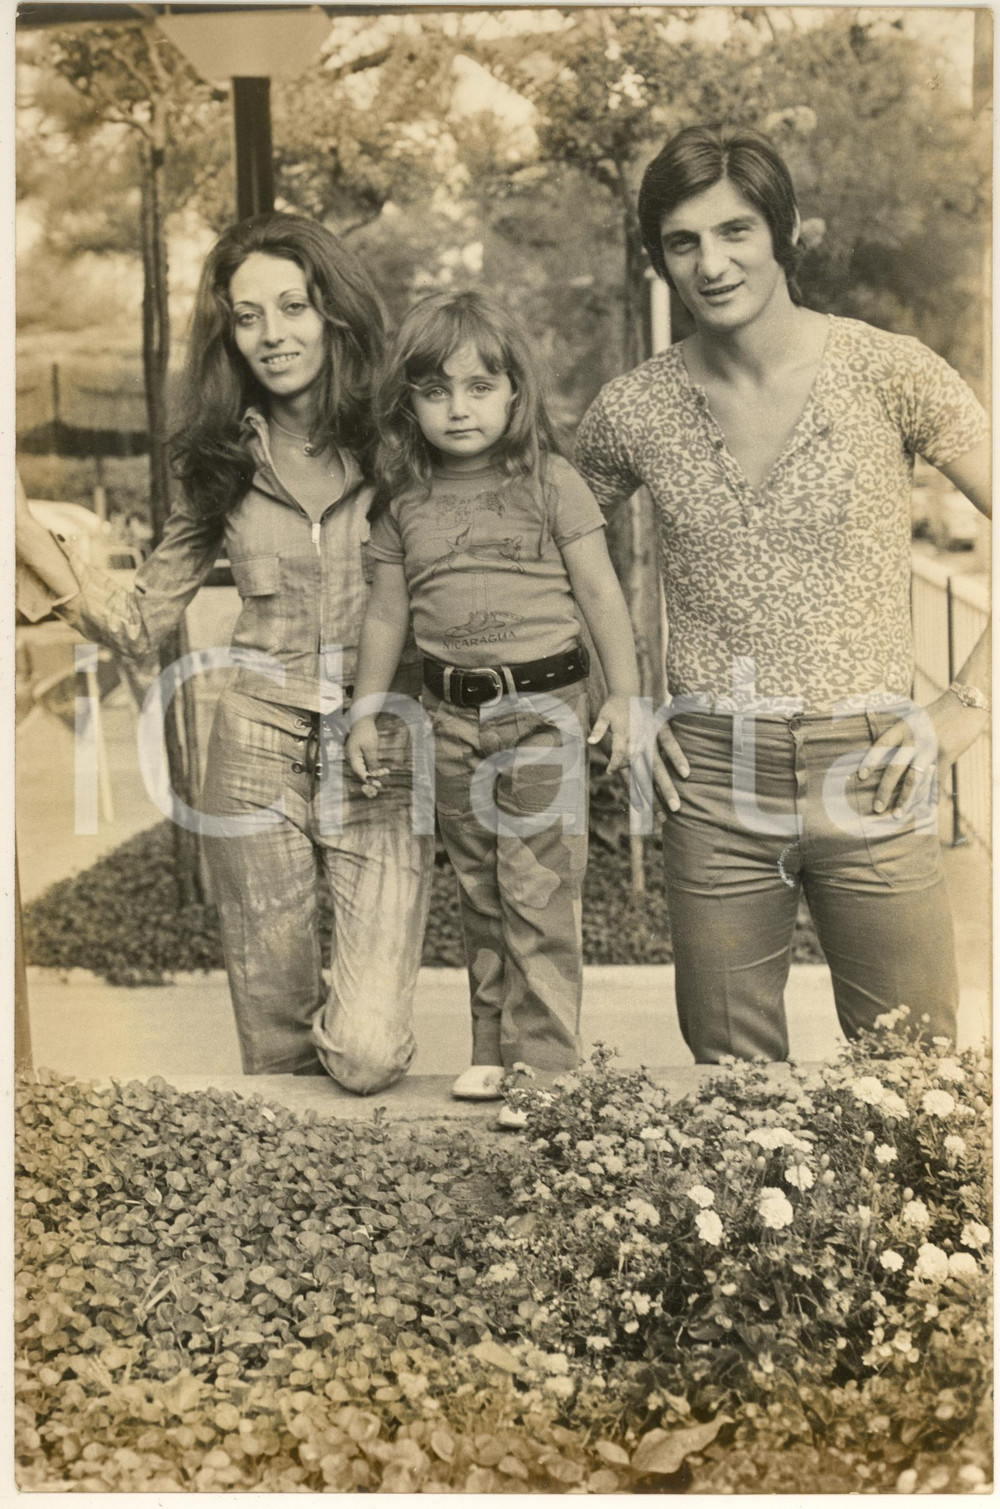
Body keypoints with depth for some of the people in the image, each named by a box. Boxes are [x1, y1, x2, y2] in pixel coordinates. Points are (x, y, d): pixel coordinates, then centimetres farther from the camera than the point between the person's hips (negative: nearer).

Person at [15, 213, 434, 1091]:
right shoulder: (226, 466, 7)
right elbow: (138, 623, 9)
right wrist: (23, 529, 1)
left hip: (387, 764, -2)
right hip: (260, 760, 3)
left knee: (366, 1056, -11)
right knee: (276, 1056, 9)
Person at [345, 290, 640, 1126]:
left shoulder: (549, 482, -3)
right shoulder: (404, 501, 5)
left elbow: (601, 593, -2)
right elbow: (386, 613, 12)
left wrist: (623, 692, -7)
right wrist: (365, 712, 12)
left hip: (545, 703, -4)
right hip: (451, 712, 4)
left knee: (538, 893, -5)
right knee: (480, 893, 13)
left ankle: (545, 1062, 4)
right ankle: (494, 1050, 24)